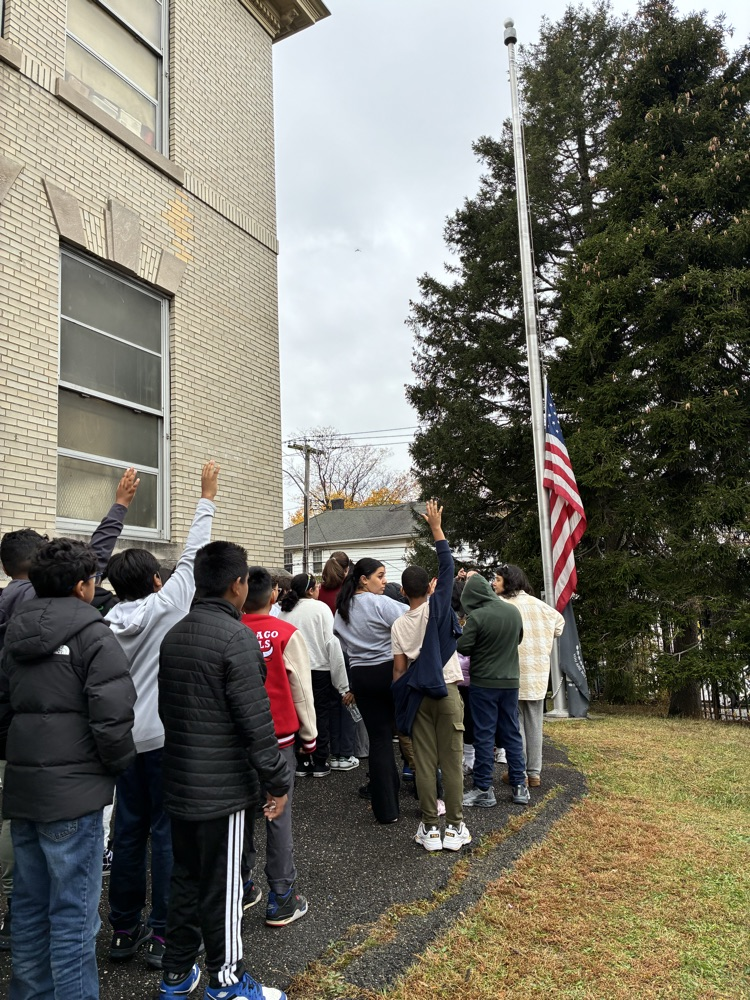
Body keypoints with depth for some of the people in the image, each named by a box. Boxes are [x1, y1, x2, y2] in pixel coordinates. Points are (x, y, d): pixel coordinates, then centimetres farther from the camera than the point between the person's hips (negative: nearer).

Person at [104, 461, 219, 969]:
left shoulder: (109, 622, 3)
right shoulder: (167, 603, -10)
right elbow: (193, 555, -4)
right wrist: (207, 498, 4)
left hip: (127, 737, 5)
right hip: (168, 736, -5)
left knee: (128, 830, 14)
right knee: (167, 832, 3)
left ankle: (124, 930, 25)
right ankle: (163, 935, 11)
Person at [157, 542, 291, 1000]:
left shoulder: (174, 635, 5)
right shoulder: (236, 636, -20)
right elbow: (255, 720, -21)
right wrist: (278, 781, -13)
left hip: (179, 783, 8)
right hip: (223, 786, -8)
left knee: (185, 876, 20)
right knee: (222, 885, 7)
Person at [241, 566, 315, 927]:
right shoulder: (287, 634, -13)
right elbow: (301, 689, -7)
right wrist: (309, 734, 7)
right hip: (277, 736, -3)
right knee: (278, 814, 5)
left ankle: (240, 889, 28)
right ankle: (281, 900, 11)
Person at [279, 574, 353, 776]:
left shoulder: (285, 611, 3)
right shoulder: (320, 608, -9)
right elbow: (332, 643, -12)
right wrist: (343, 685, -9)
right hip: (318, 669, -4)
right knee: (321, 716, 8)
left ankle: (302, 763, 19)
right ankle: (320, 764, 15)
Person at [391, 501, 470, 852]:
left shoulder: (399, 625, -2)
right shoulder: (437, 606, -8)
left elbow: (399, 668, -1)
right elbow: (447, 567, -5)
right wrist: (436, 528, 0)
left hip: (417, 695, 2)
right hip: (447, 691, -2)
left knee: (425, 763, 6)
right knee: (452, 762, 3)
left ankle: (430, 828, 12)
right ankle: (454, 827, 8)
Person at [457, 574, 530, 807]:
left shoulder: (477, 616, -19)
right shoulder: (514, 611, 0)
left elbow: (462, 648, -14)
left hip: (483, 683, -5)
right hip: (510, 681, 5)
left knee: (484, 735, 3)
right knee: (512, 733, 13)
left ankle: (483, 790, 9)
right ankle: (519, 786, 18)